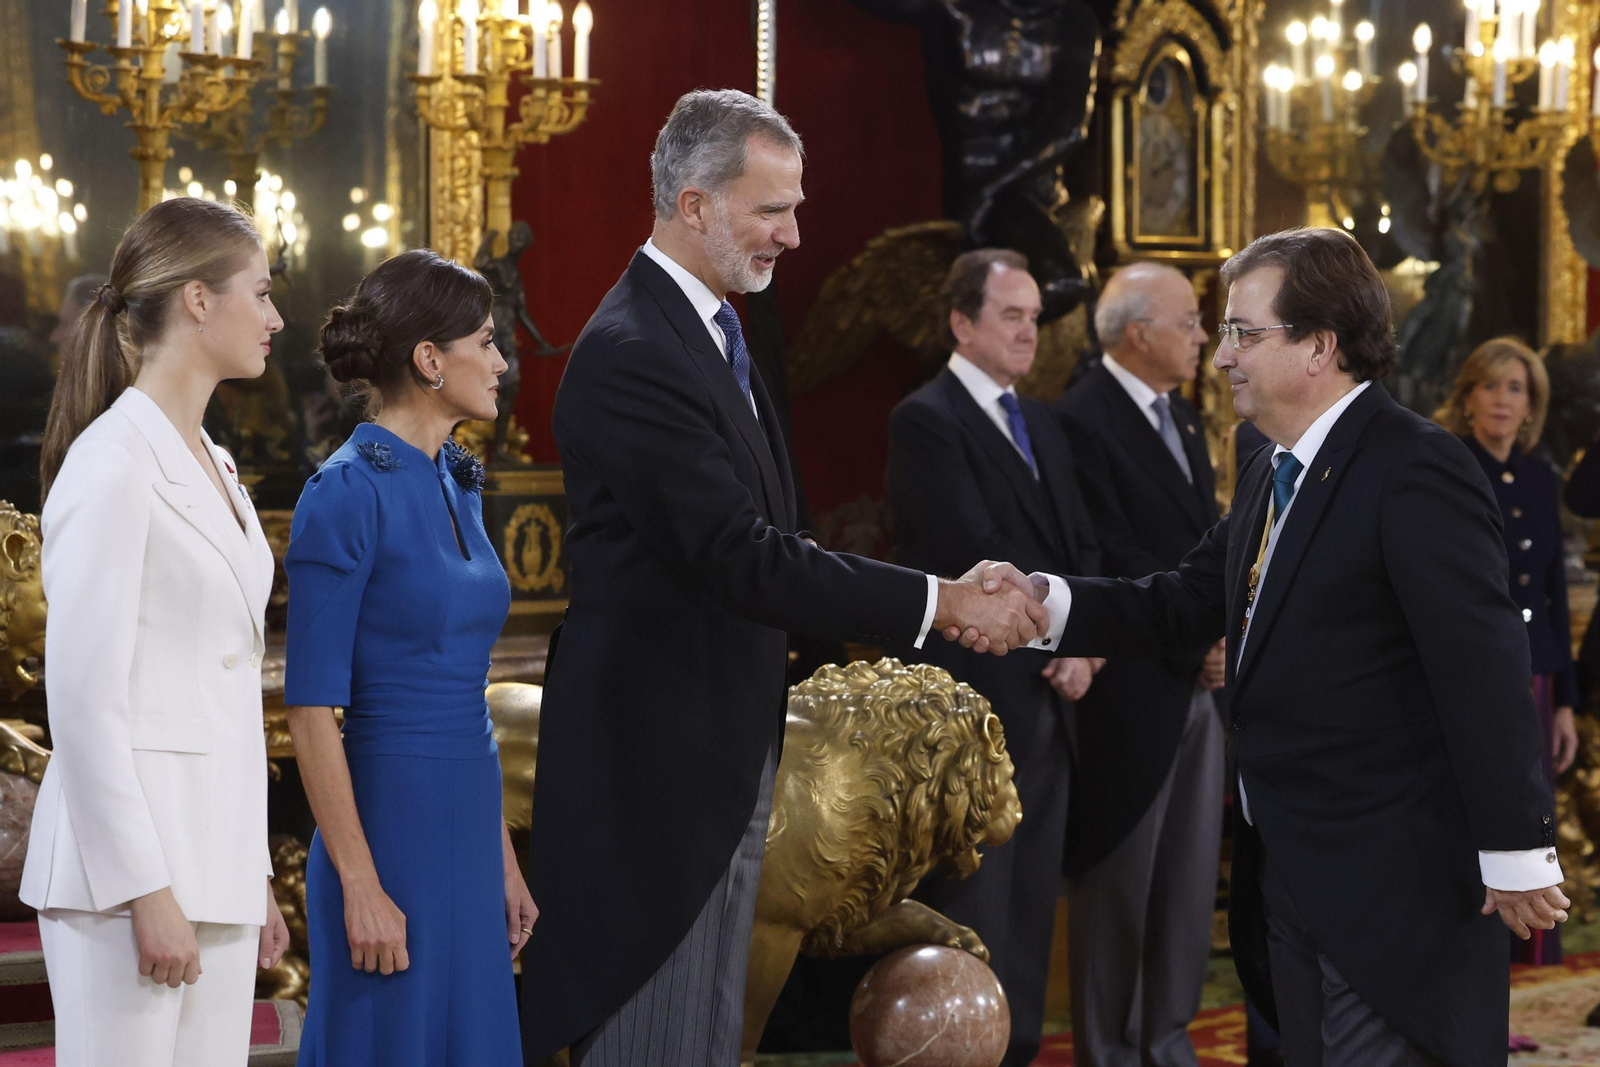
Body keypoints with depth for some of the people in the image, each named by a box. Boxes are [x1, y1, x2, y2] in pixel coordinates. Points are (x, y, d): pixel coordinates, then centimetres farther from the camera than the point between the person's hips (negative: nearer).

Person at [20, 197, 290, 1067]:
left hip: (215, 857, 9)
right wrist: (146, 890, -19)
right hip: (129, 861, -9)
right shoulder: (112, 461, -11)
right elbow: (84, 697, -16)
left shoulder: (211, 465, 16)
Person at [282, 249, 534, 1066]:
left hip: (465, 833, 8)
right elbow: (310, 708, -15)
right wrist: (361, 887, -18)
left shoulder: (456, 486, 12)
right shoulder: (346, 494, -13)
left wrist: (503, 862, 17)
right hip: (386, 834, -8)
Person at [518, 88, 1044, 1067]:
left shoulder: (713, 329, 13)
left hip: (729, 750, 10)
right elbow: (743, 558, -26)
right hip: (658, 760, -10)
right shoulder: (631, 354, -20)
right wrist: (941, 602, -25)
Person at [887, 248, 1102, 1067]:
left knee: (1029, 911, 10)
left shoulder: (1041, 423, 17)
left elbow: (1081, 546, 12)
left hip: (1046, 704, 8)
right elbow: (976, 555, -17)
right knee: (973, 915, -4)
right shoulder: (926, 421, -9)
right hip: (973, 703, -8)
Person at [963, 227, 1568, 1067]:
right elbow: (1185, 604, 11)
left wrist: (1516, 851, -19)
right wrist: (1045, 601, -4)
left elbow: (1483, 669, -19)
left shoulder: (1415, 468, -16)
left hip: (1388, 870, -9)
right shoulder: (1272, 475, 14)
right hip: (1288, 866, 9)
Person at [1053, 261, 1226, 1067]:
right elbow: (1114, 563, -18)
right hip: (1134, 690, -8)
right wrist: (1201, 641, -14)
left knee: (1190, 878, 10)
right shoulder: (1082, 421, -13)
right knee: (1119, 879, 2)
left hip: (1202, 682, 8)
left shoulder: (1184, 419, 15)